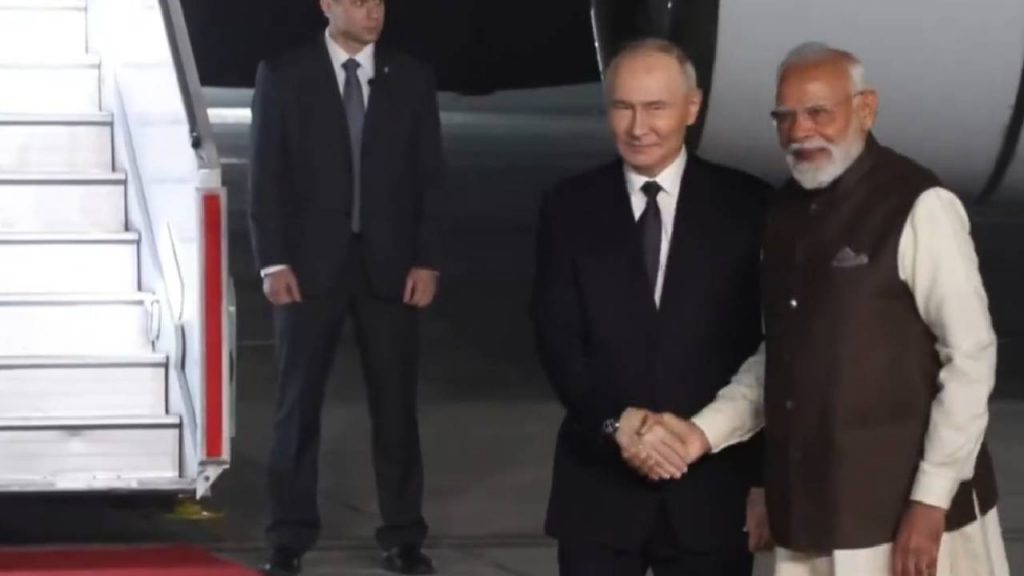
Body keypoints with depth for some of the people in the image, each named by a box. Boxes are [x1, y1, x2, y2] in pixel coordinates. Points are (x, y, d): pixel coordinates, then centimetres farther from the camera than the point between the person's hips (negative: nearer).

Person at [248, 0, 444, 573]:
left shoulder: (413, 77, 5)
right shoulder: (283, 74, 0)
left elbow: (430, 176, 4)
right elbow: (268, 175, -1)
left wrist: (428, 261, -4)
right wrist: (274, 261, -9)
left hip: (391, 266, 1)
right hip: (312, 264, -1)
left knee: (397, 405, 5)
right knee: (299, 405, 3)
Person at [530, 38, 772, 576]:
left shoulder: (746, 206, 0)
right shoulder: (570, 207, 4)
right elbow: (557, 339, -1)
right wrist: (613, 421, -17)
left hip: (713, 487, -1)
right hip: (598, 486, 1)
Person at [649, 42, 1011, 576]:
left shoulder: (918, 208, -11)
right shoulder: (786, 212, 11)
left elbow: (971, 358, -13)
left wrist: (931, 500, -16)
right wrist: (705, 431, 0)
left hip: (901, 513, -6)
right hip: (810, 512, 7)